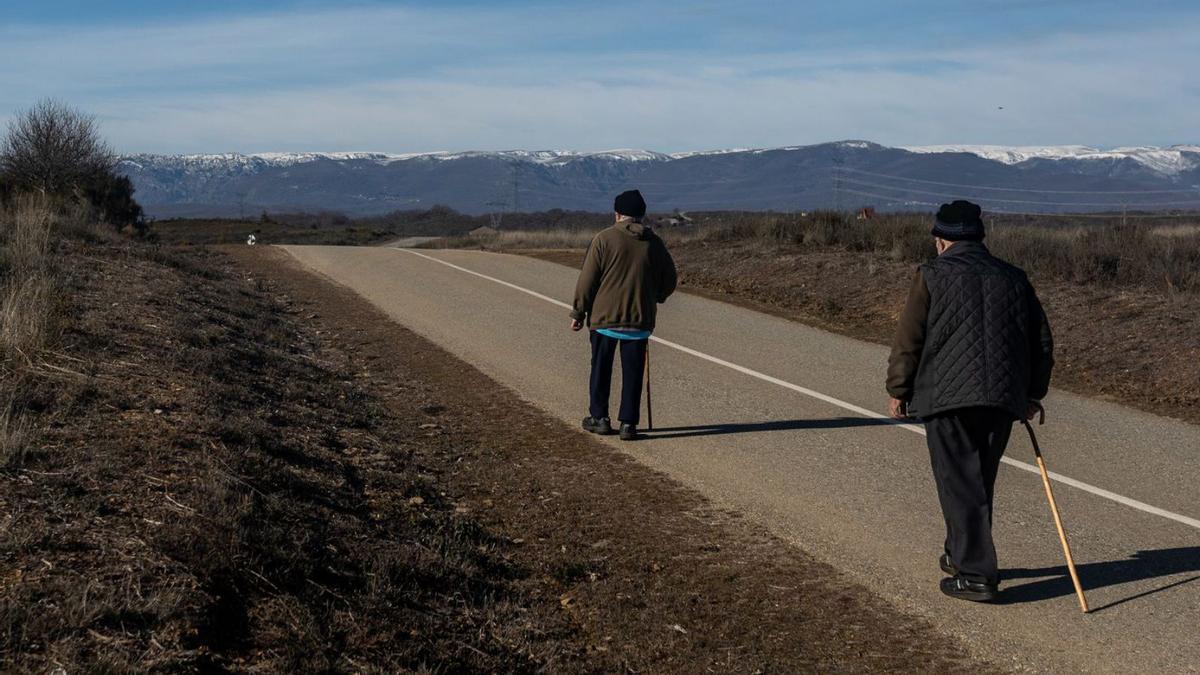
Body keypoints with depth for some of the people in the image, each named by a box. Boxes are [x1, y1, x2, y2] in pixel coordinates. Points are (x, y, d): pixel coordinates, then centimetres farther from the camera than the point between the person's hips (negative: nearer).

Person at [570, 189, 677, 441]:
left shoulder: (604, 239, -7)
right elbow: (669, 282, 11)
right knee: (632, 372, 7)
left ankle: (599, 417, 19)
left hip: (604, 317, -2)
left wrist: (578, 313, 2)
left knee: (601, 369, 12)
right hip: (639, 319, 2)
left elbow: (587, 280, -7)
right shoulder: (654, 243, 3)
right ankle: (628, 423, 5)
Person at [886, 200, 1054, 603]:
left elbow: (908, 340, -3)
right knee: (980, 481, 18)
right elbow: (1041, 342, 17)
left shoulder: (933, 275, -1)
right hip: (1003, 398, 5)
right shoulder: (1013, 278, 14)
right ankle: (962, 554, 33)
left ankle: (977, 575, -3)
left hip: (947, 397, -5)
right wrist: (1032, 393, 26)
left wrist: (899, 391, 7)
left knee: (960, 485, -1)